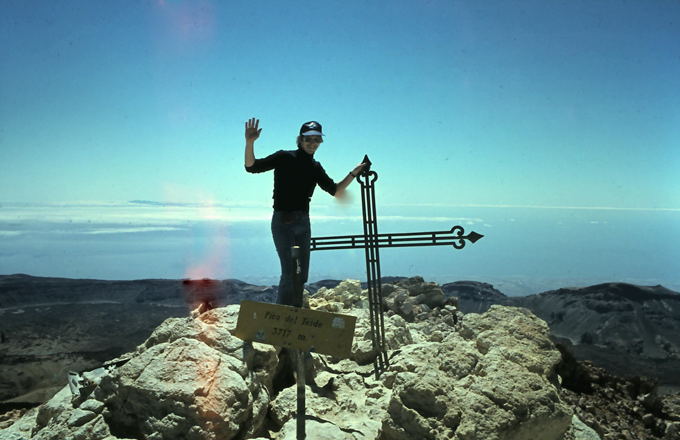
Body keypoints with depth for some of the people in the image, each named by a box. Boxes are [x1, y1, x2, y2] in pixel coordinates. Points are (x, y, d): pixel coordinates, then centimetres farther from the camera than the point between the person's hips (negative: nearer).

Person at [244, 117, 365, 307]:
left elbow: (335, 191, 17)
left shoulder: (315, 167, 11)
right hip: (283, 222, -6)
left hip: (303, 222, 7)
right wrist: (250, 143, -26)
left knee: (301, 275, 11)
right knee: (290, 272, -14)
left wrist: (353, 174, 7)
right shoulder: (284, 157, -5)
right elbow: (252, 167, -10)